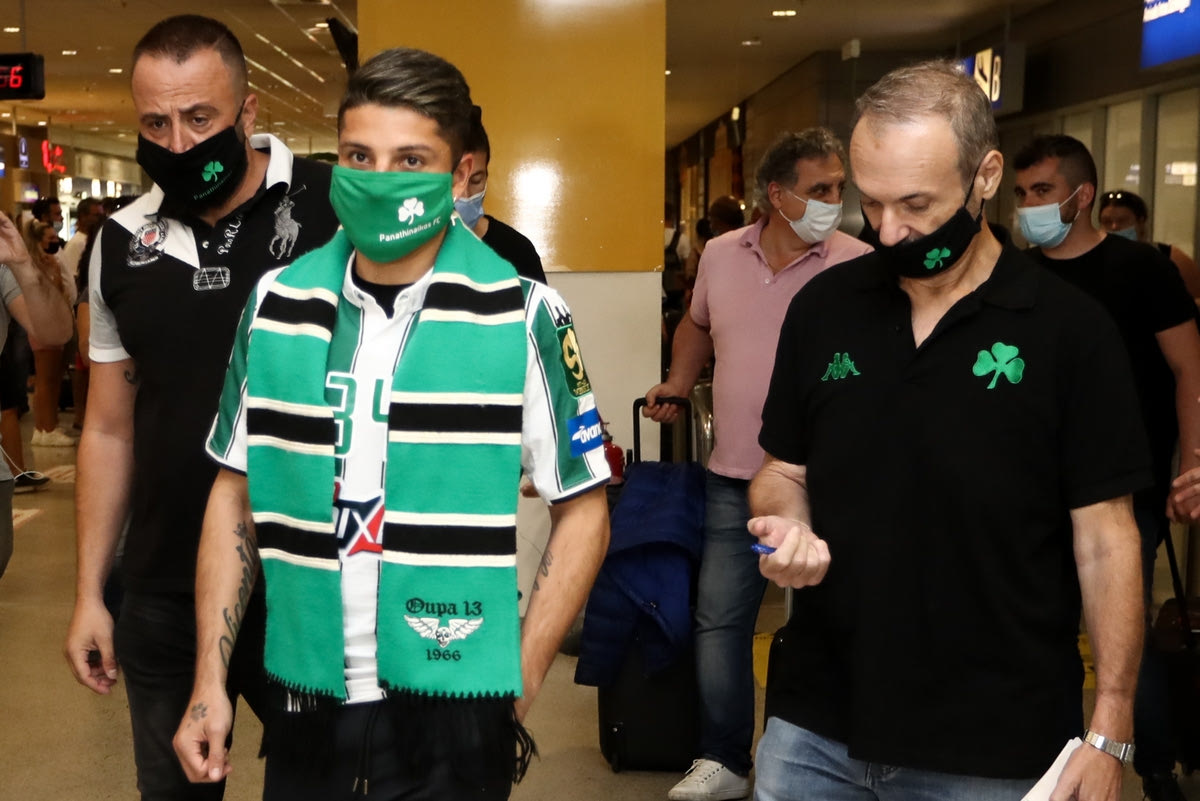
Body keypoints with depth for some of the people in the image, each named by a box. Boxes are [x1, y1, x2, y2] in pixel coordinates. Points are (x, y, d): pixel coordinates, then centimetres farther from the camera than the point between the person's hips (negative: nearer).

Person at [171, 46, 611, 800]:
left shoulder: (526, 317, -9)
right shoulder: (275, 304, 1)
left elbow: (582, 512, -3)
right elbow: (235, 493, 8)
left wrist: (517, 688, -8)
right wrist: (211, 683, 4)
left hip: (451, 710, -3)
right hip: (304, 698, 3)